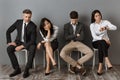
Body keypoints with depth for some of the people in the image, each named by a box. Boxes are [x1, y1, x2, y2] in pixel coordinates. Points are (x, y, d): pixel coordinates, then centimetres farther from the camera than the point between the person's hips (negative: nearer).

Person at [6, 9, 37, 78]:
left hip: (28, 43, -3)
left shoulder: (33, 26, -14)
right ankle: (17, 69, -14)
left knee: (33, 48, -37)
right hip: (19, 41, 3)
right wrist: (9, 42, -8)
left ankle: (27, 70, -24)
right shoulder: (18, 22, -4)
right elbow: (8, 31, 5)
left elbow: (33, 40, -17)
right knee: (9, 49, -25)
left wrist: (22, 46, -24)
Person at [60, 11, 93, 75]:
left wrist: (71, 38, -1)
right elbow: (66, 38, -4)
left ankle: (73, 65, -15)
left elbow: (81, 38, -4)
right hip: (69, 43, -1)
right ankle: (78, 66, -18)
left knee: (90, 53, -23)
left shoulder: (81, 25, 7)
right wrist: (76, 35, -4)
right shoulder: (66, 26, 7)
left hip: (79, 43, 1)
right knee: (62, 54, -32)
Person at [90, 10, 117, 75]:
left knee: (101, 45, -35)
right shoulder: (92, 25, -1)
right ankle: (107, 60, -45)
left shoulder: (105, 22, 1)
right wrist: (103, 39, -26)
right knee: (101, 43, -36)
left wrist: (105, 28, -31)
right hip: (96, 42, 0)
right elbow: (94, 37, -12)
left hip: (105, 41, 0)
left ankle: (100, 65, -38)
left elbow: (115, 27, -16)